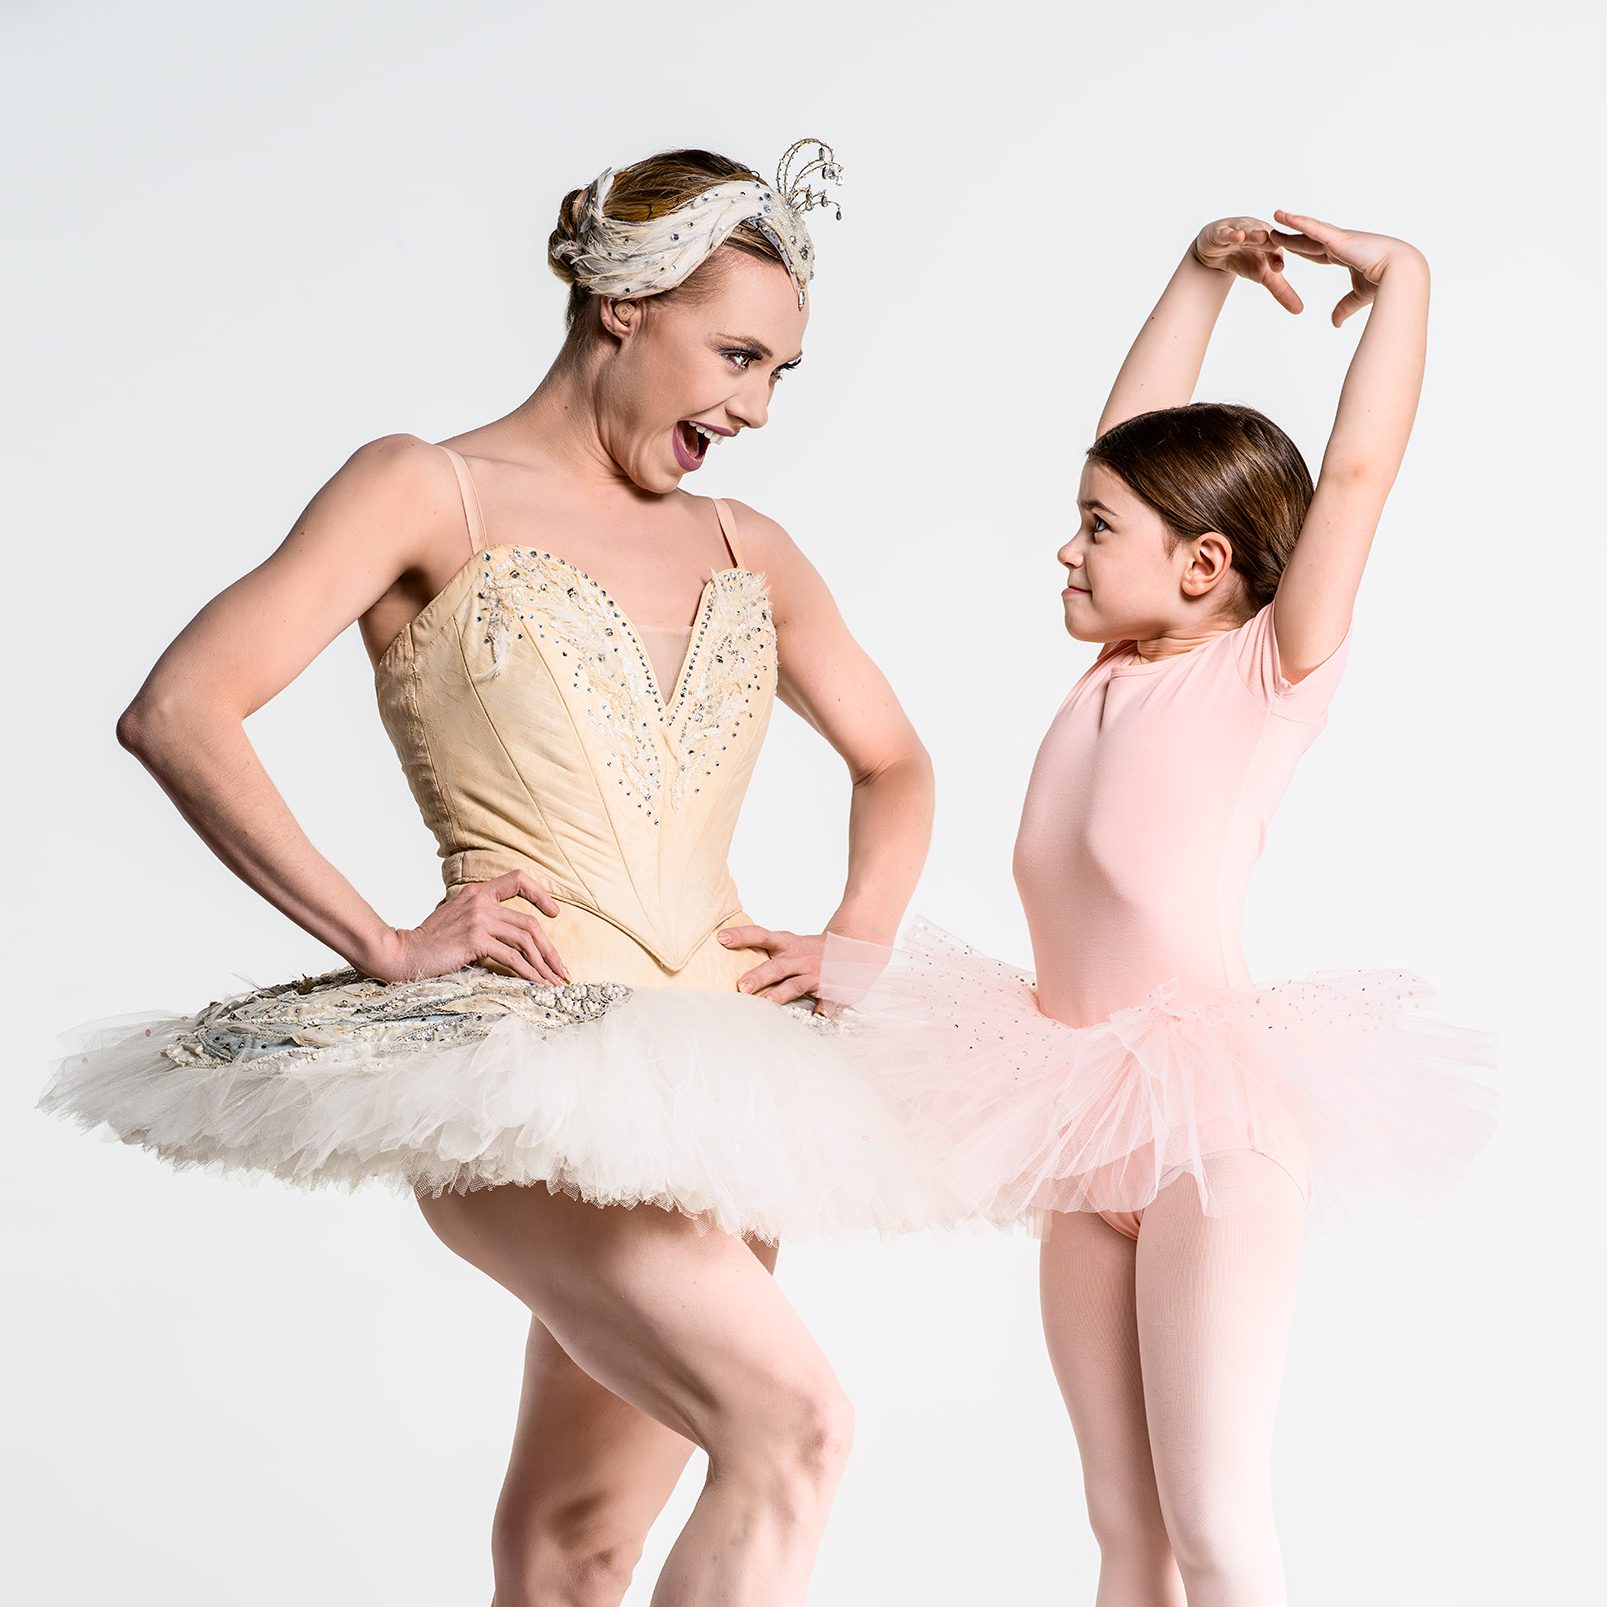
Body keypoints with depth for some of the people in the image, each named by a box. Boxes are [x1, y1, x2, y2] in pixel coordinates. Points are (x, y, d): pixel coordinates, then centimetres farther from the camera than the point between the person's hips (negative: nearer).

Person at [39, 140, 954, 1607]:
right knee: (793, 1424, -24)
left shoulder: (747, 553, 16)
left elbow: (895, 767, 31)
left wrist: (852, 942, 12)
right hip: (519, 1064, -6)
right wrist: (380, 942, -13)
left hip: (713, 1061, 6)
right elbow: (178, 711, -10)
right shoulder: (433, 494, 0)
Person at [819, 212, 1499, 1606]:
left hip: (1213, 1118, -7)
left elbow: (1357, 471, -11)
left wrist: (1401, 277, -3)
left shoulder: (1268, 674, -6)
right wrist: (1205, 272, 19)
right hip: (1090, 1125, 7)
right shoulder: (1121, 666, 10)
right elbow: (1136, 441, 18)